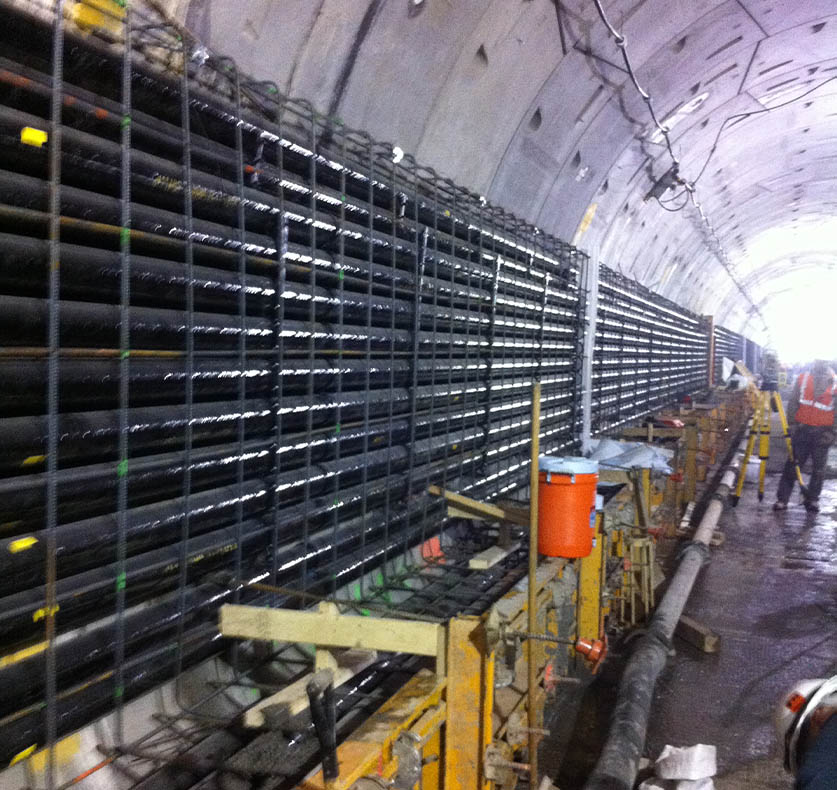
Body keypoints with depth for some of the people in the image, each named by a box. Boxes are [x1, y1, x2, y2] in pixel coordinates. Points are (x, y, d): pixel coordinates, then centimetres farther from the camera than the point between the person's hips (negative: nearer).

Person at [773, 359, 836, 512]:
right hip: (801, 429, 1)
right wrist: (792, 424, 0)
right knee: (792, 465, 2)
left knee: (818, 469, 8)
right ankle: (782, 499, 6)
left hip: (822, 432, -1)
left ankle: (813, 500, 21)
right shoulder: (802, 379, -4)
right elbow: (793, 403, 4)